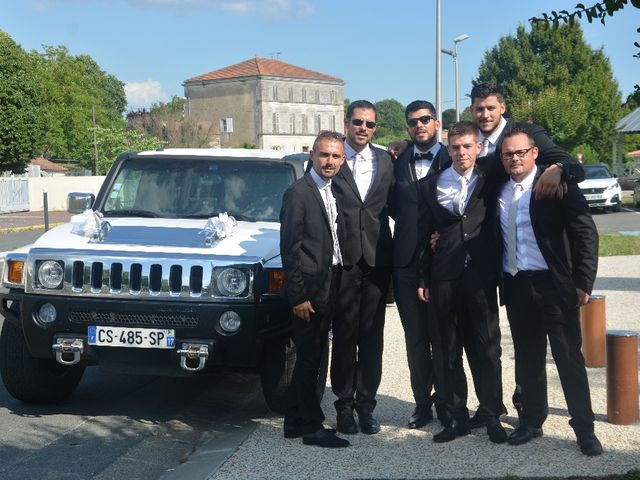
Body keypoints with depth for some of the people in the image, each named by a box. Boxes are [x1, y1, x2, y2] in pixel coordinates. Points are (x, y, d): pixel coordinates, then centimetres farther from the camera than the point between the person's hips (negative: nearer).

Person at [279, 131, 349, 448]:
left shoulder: (332, 193, 14)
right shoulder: (298, 193, -11)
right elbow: (289, 247, -15)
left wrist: (332, 286, 8)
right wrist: (298, 296, -17)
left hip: (327, 288, 8)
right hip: (308, 290, -8)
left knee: (310, 359, 14)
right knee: (309, 360, -2)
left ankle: (295, 422, 23)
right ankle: (312, 427, 5)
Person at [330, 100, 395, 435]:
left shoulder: (384, 160, 9)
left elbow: (393, 204, 11)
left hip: (376, 258, 3)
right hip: (342, 258, -3)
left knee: (372, 336, 7)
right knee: (344, 335, 4)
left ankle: (366, 404, 16)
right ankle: (344, 405, 14)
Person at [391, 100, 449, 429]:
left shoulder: (452, 159, -1)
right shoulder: (397, 163, 11)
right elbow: (394, 207, 14)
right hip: (407, 262, 3)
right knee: (415, 337, 7)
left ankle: (448, 402, 18)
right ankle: (422, 403, 16)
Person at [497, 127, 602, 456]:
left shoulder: (557, 185, -6)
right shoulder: (499, 191, 9)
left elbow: (586, 233, -7)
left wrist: (583, 282, -11)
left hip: (554, 285, -4)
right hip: (515, 287, 5)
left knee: (569, 358, 0)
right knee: (527, 358, 14)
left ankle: (584, 429, 8)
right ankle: (531, 421, 25)